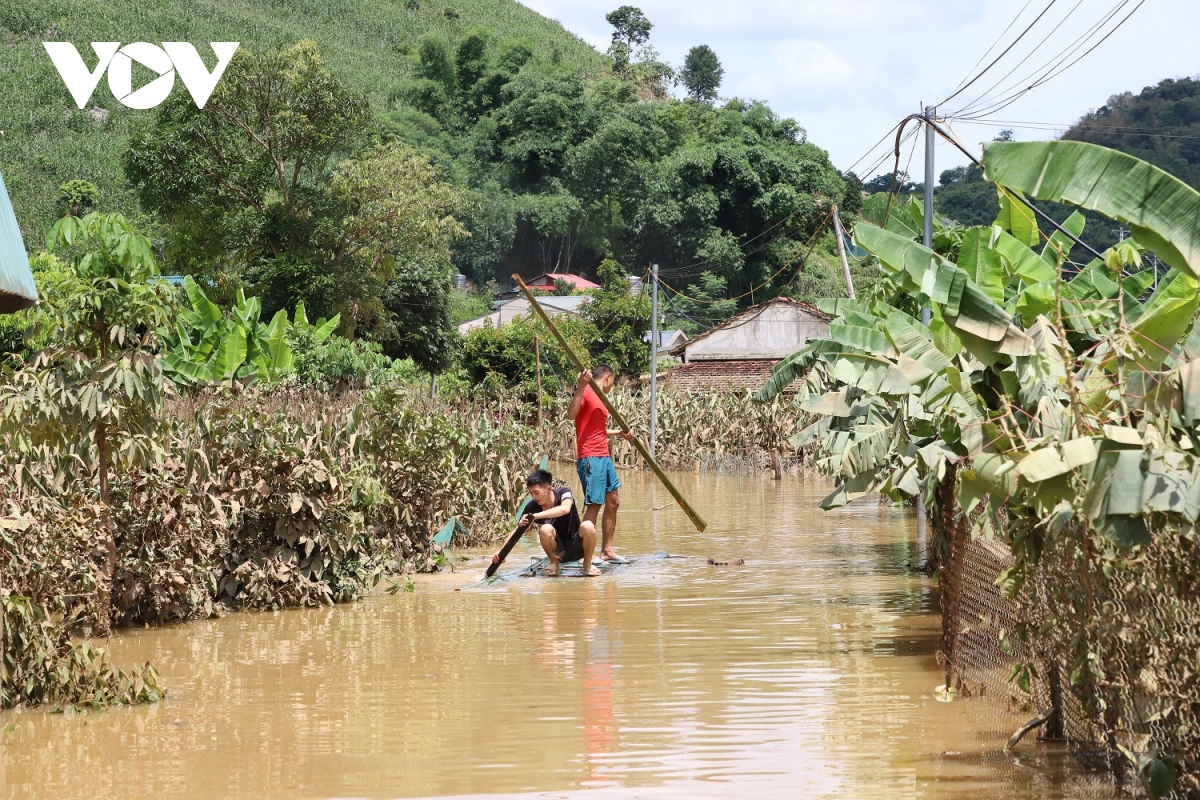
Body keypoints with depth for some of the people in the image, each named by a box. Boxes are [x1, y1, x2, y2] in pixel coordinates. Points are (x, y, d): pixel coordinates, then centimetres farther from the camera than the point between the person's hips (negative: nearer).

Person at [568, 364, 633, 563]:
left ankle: (607, 550, 23)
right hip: (590, 458, -10)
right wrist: (580, 387, -33)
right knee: (594, 505, -12)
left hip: (604, 457, 10)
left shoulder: (599, 398, 19)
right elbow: (571, 414, -27)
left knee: (613, 502, 15)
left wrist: (618, 433, 40)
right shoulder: (586, 393, -8)